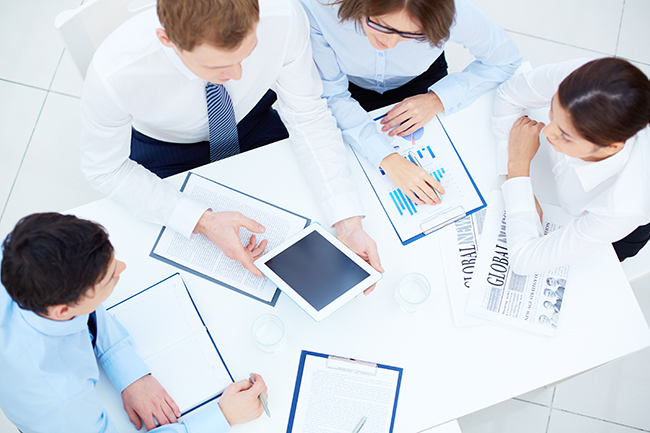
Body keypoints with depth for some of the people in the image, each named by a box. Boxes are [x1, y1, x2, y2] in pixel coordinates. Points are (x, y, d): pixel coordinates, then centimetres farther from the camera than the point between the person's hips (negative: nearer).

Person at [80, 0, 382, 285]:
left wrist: (348, 224, -32)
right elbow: (105, 169, -23)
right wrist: (202, 221, -36)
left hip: (252, 123, 2)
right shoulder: (113, 74, -40)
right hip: (163, 149, -1)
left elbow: (308, 116, -23)